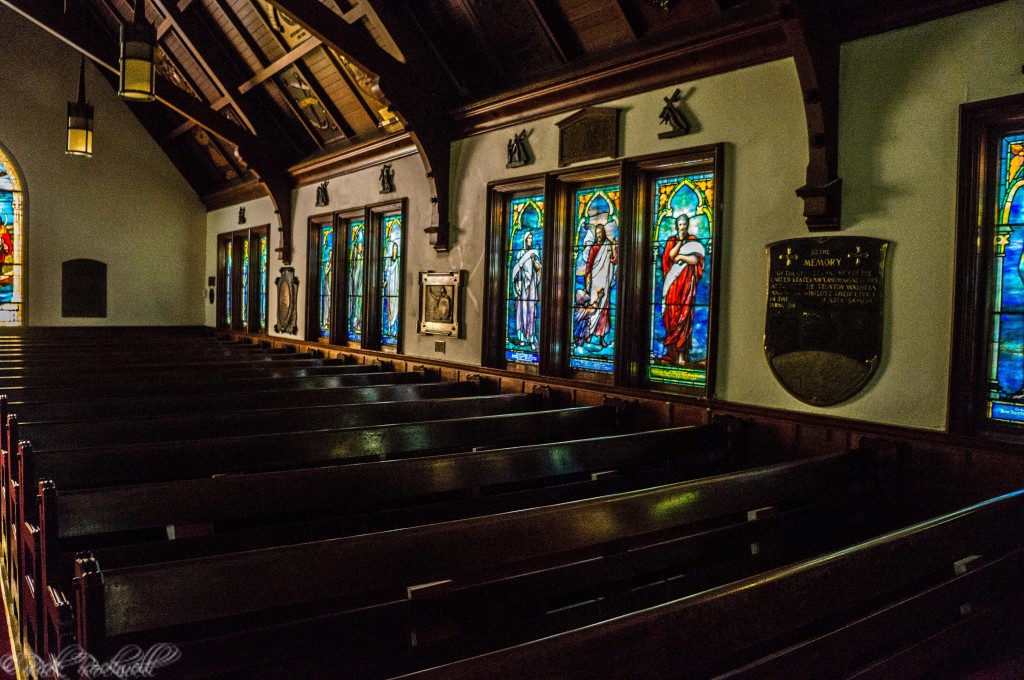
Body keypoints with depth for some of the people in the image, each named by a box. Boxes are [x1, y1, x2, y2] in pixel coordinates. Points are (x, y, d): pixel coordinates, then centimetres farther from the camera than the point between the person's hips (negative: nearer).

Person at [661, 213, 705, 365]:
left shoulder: (694, 241, 7)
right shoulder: (671, 241, 15)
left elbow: (695, 260, -6)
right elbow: (670, 255, -3)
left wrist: (679, 257, -4)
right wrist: (680, 240, -5)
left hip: (687, 281, -2)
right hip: (673, 281, 3)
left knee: (684, 314, -10)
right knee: (672, 314, -4)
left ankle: (682, 353, -14)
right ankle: (672, 352, -1)